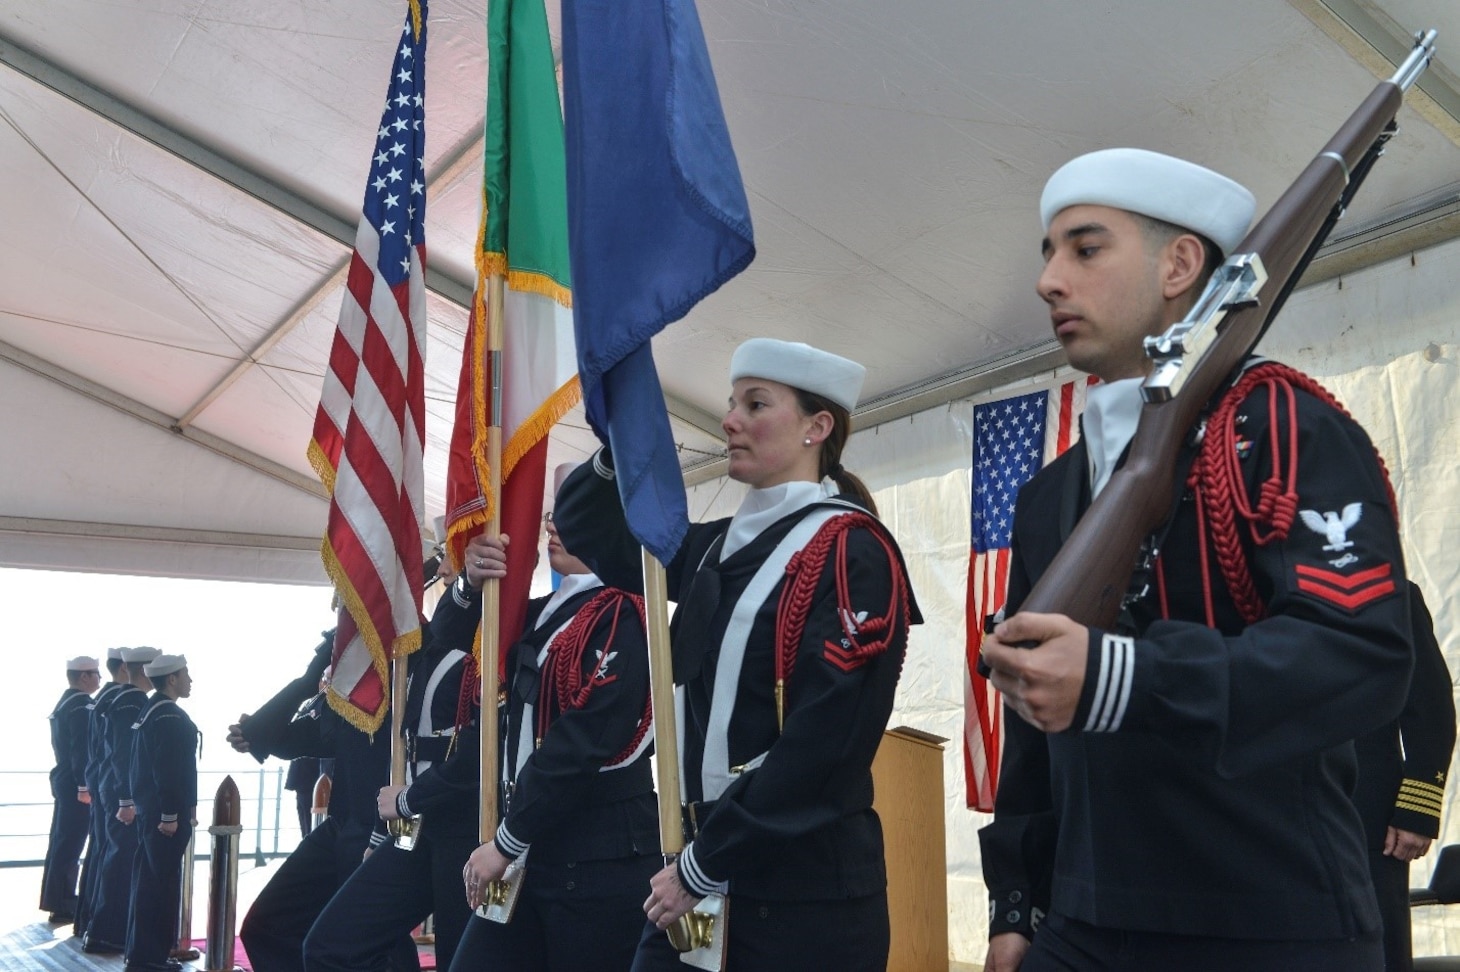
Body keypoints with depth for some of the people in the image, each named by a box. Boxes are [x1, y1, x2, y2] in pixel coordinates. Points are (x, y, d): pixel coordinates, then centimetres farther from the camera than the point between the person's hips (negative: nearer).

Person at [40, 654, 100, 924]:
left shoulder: (64, 702, 15)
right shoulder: (81, 704, -16)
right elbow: (81, 749, -21)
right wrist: (85, 787, -21)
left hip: (63, 780, 10)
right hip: (76, 784, -10)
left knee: (61, 841, 15)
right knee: (69, 845, -5)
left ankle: (55, 900, 23)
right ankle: (62, 907, -1)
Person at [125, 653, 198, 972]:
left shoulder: (150, 710, 14)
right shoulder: (171, 716, -17)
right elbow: (168, 769, -22)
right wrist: (170, 815, -21)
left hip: (149, 808, 10)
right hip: (165, 812, -10)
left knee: (148, 880, 15)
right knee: (160, 883, -4)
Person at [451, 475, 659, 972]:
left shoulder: (623, 616, -12)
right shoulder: (544, 614, 13)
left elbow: (582, 743, -20)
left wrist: (506, 840, -14)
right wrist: (471, 585, -1)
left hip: (601, 860, -8)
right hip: (536, 852, 8)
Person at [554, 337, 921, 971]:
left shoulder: (852, 552, -11)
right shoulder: (720, 546, 11)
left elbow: (823, 742, -20)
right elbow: (589, 534, 20)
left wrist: (705, 867, -15)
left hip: (804, 889, -7)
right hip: (702, 859, 7)